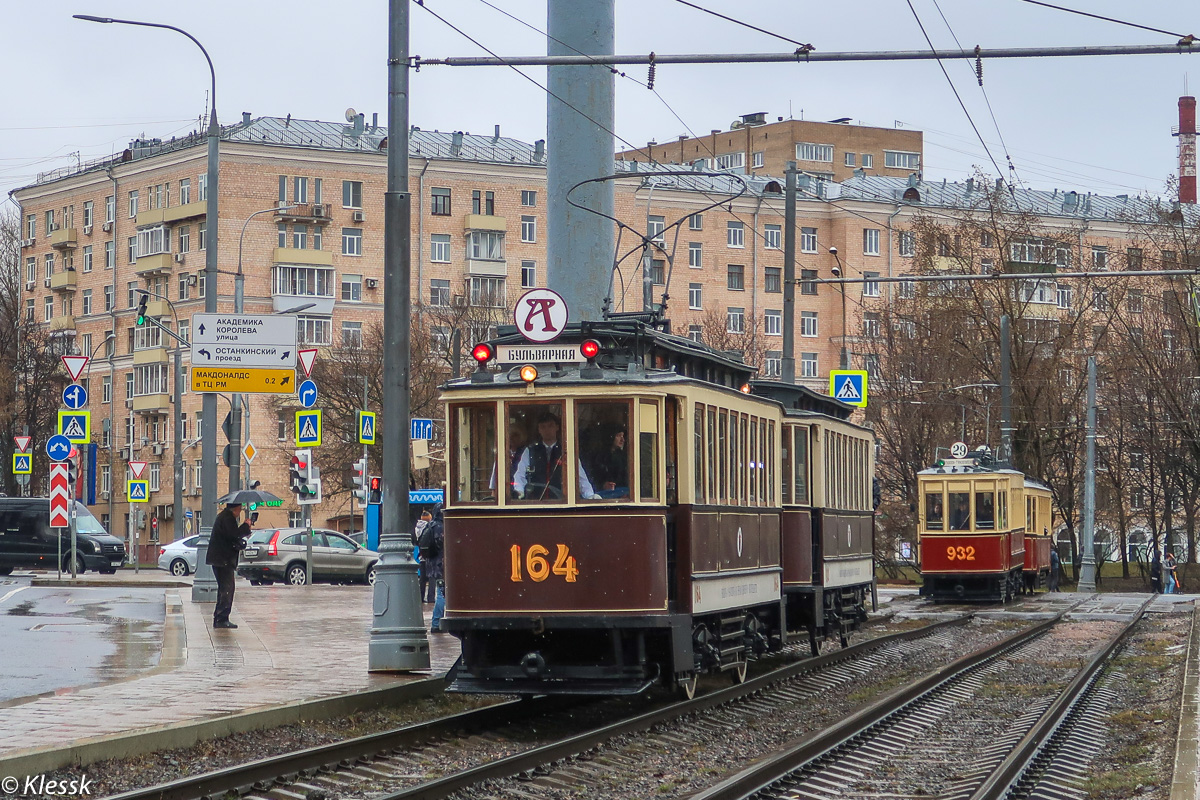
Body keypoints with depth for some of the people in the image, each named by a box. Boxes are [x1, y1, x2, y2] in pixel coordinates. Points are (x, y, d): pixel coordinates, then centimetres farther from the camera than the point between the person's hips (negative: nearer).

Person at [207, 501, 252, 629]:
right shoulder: (228, 518, -15)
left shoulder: (223, 516, 18)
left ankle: (219, 619, 19)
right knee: (227, 589, -9)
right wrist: (246, 526, -11)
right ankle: (222, 619, -11)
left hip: (220, 559, 11)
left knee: (224, 589, 16)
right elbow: (234, 534, -25)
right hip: (224, 559, -11)